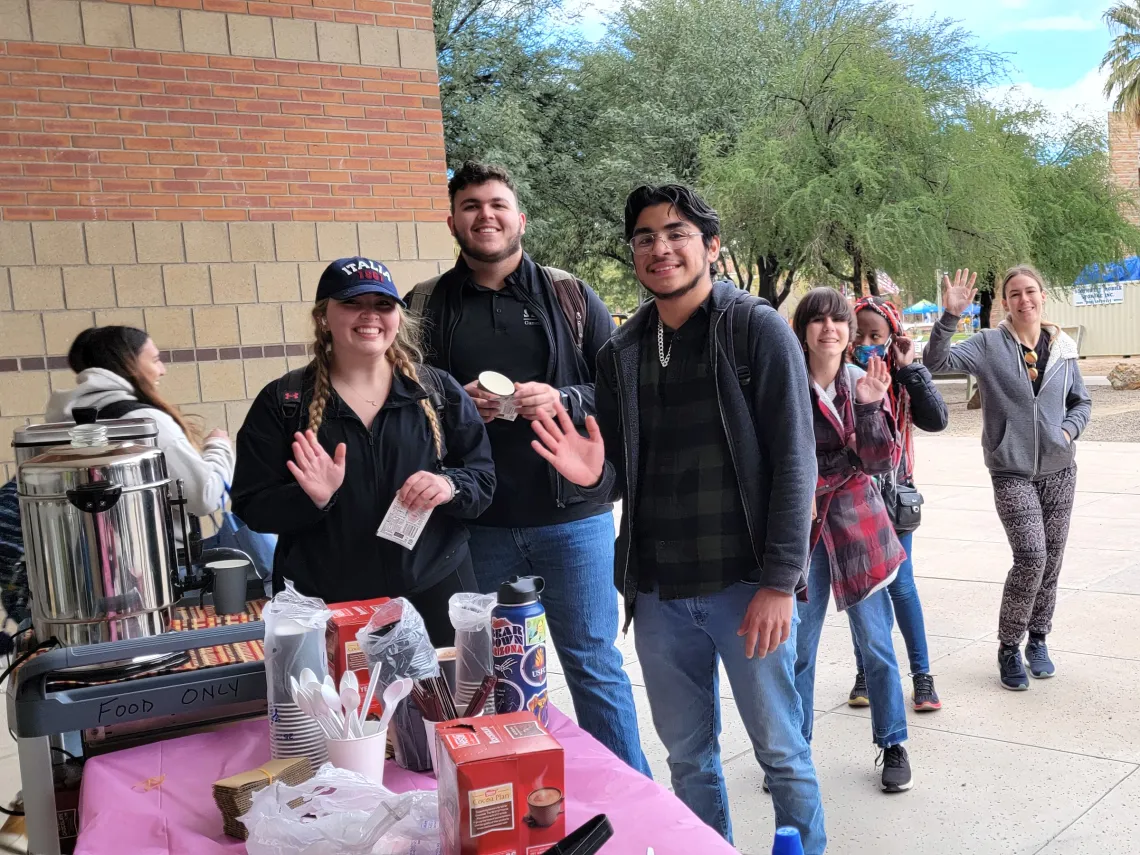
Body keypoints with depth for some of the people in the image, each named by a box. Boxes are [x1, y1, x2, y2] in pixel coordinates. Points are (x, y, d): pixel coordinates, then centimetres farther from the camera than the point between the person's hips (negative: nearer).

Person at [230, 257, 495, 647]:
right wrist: (312, 499, -21)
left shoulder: (438, 391, 3)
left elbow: (483, 478, 4)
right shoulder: (282, 402, -1)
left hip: (434, 595, 2)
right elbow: (252, 507, -2)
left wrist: (450, 486, -17)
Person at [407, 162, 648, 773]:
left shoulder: (571, 298, 5)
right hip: (474, 522, 2)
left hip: (571, 516, -1)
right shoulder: (426, 306, 7)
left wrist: (564, 400, -15)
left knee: (594, 664, 6)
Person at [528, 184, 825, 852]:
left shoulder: (757, 329, -5)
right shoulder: (622, 353, 8)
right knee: (688, 756, 15)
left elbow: (793, 463, -9)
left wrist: (779, 582, -14)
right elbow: (619, 479, 12)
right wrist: (594, 475, -12)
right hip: (658, 593, 4)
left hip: (745, 585, -4)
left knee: (781, 751, 8)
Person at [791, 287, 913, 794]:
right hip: (801, 525, 0)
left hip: (858, 523, 0)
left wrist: (868, 406, -20)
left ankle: (892, 745, 22)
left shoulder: (867, 384, 0)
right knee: (796, 645, 6)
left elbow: (882, 462, -7)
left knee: (875, 641, 5)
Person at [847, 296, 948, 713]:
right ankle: (864, 671, 24)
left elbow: (936, 420, -17)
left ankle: (922, 674, 15)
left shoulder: (902, 380, -4)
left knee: (900, 584, 3)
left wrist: (909, 369, -18)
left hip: (891, 495, -1)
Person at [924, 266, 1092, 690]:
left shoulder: (1062, 347, 5)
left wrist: (1069, 430, -3)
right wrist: (950, 316, -31)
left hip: (1059, 469, 4)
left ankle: (1038, 640, 28)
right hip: (1012, 472, -4)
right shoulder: (989, 345, -6)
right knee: (1031, 556, -15)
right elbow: (936, 362, -20)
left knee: (1051, 559, 9)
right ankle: (1008, 648, 3)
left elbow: (1082, 402, 16)